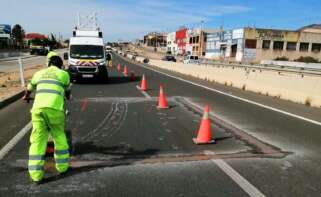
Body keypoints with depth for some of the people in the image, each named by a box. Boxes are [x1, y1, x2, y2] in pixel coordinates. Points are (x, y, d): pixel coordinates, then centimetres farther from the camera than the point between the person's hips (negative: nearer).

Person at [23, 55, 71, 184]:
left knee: (37, 140, 6)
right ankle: (62, 166, 26)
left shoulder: (39, 73, 25)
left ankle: (36, 175, 8)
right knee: (59, 136, 16)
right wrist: (68, 97, 59)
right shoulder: (64, 74, 18)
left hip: (38, 107, 2)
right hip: (55, 107, -2)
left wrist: (26, 97, 65)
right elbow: (67, 90, 36)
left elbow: (29, 88, 43)